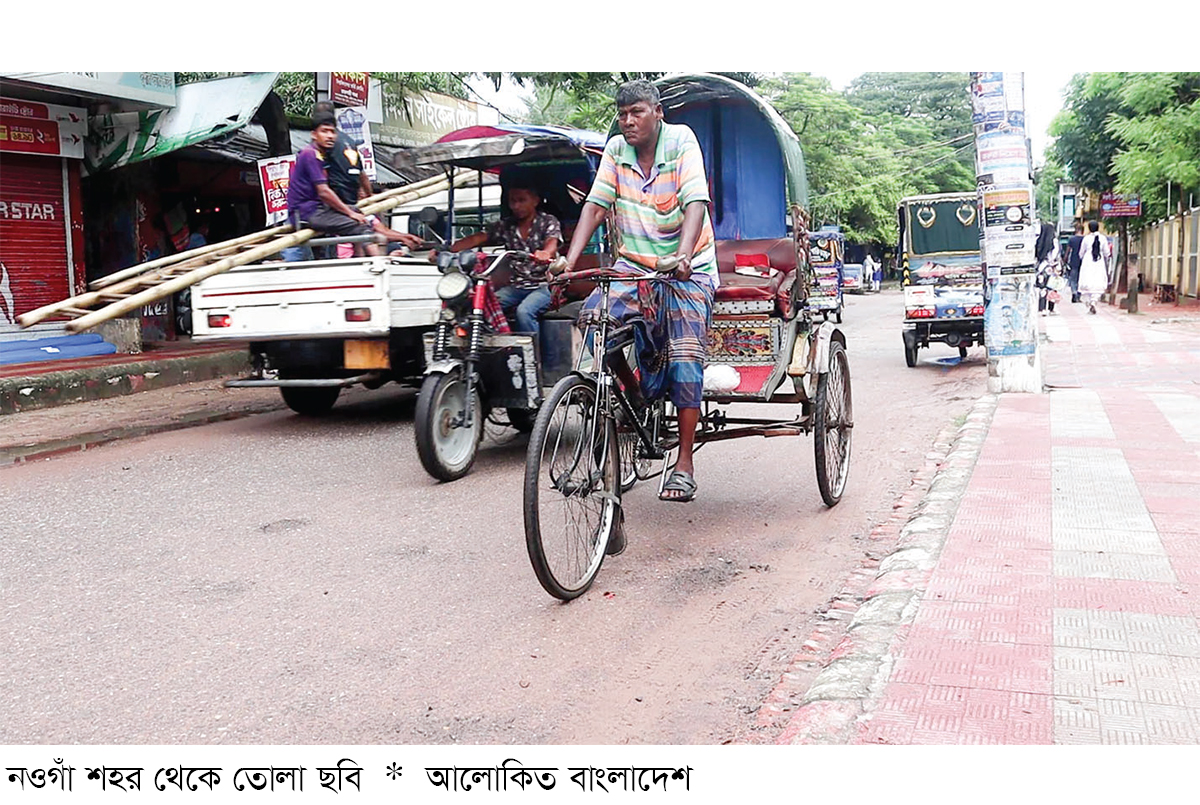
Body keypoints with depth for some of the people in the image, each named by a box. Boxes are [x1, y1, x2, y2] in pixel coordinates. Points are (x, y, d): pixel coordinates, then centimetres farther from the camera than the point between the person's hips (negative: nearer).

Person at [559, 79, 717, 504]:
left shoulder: (681, 140, -9)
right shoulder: (616, 150, 3)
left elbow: (696, 202, -21)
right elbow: (595, 206, -2)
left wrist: (683, 254, -39)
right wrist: (569, 261, -17)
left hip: (688, 268, -4)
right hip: (633, 264, 4)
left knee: (684, 358, -14)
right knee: (593, 315, -22)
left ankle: (684, 463, -9)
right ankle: (635, 394, 4)